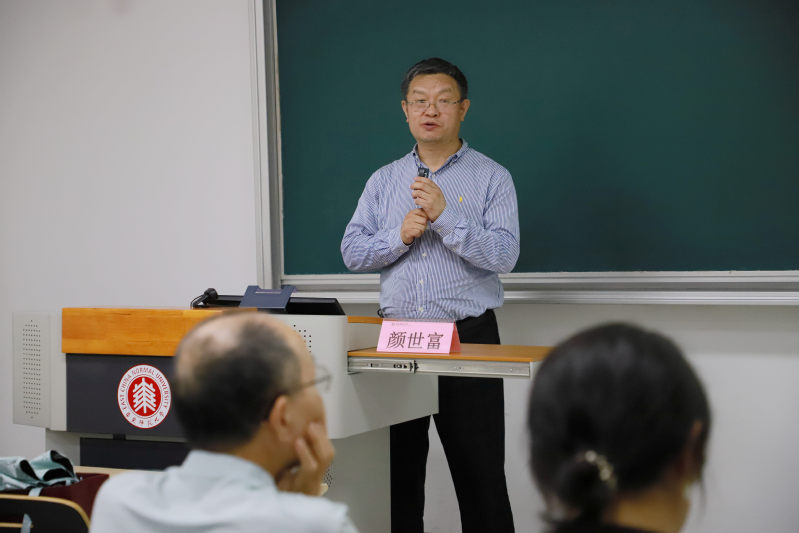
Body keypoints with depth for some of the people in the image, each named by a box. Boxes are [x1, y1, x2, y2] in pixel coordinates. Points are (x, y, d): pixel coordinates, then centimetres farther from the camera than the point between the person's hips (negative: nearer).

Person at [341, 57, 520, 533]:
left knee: (480, 476, 0)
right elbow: (352, 252, 4)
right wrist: (400, 236, -12)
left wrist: (445, 216, -20)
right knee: (398, 471, 10)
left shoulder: (491, 178, 0)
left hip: (468, 336, -3)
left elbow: (504, 255, -12)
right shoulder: (384, 181, 12)